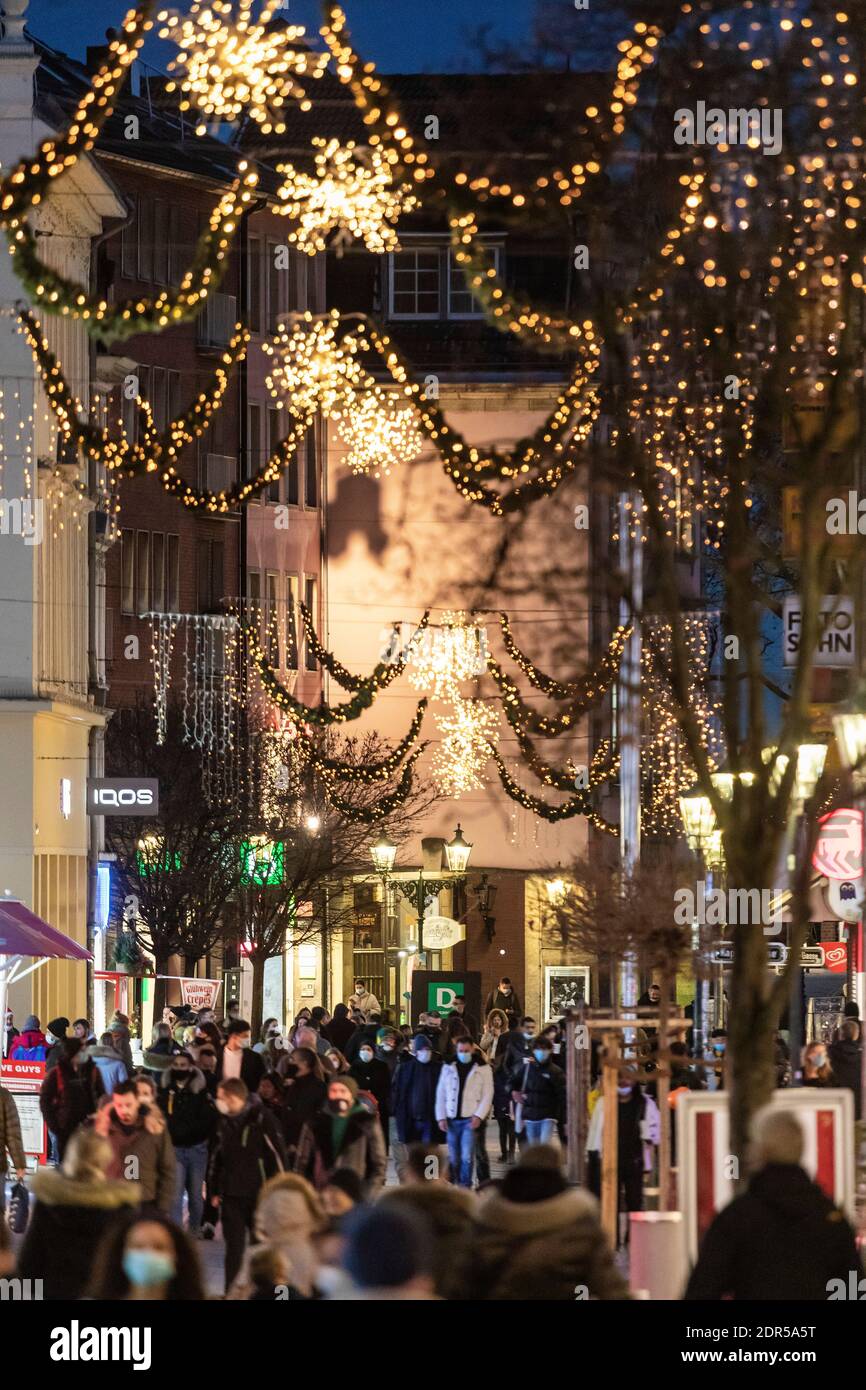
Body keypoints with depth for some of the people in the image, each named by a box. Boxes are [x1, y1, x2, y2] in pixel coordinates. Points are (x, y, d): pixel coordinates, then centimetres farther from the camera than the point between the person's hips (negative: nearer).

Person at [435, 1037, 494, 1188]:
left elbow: (487, 1095, -1)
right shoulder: (448, 1067, 8)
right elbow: (441, 1093, 8)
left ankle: (465, 1187, -8)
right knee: (453, 1158, 5)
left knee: (467, 1157, -12)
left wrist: (479, 1116, -12)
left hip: (471, 1119, -3)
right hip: (451, 1119, 3)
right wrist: (441, 1117, 0)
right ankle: (455, 1185, 17)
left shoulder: (483, 1069, 1)